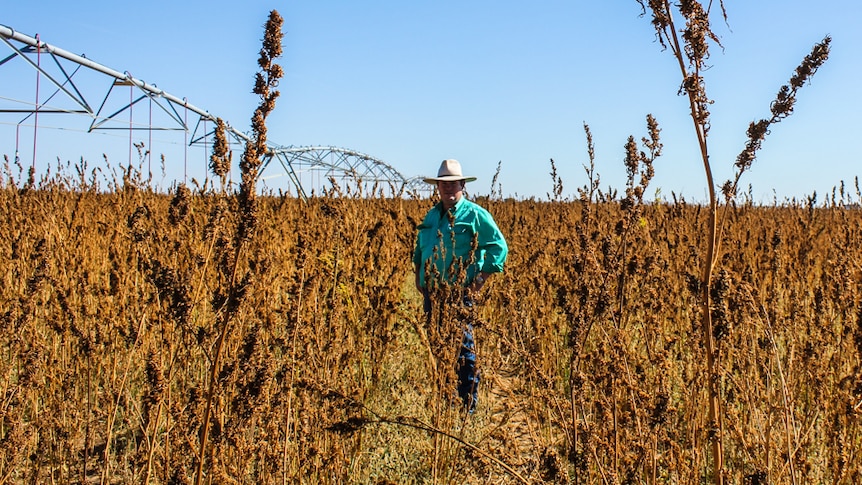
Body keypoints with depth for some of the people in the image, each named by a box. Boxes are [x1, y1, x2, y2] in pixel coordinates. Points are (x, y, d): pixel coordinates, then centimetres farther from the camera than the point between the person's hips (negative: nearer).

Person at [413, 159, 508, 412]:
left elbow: (499, 246, -6)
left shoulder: (475, 214, -3)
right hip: (432, 291, 7)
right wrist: (419, 275, 17)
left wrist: (481, 278, -11)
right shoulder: (432, 215, 17)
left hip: (459, 292, -7)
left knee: (463, 349, -6)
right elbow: (420, 248, 30)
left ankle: (469, 406, 0)